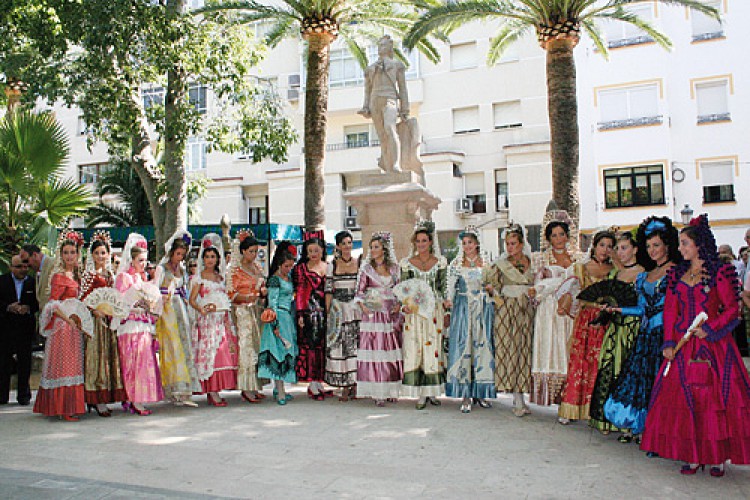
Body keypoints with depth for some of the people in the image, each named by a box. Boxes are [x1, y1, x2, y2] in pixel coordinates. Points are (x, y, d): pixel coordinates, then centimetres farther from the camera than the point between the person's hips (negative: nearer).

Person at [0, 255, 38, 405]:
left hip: (26, 327, 0)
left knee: (24, 361, 4)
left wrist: (28, 308, -16)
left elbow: (39, 303, 2)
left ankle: (23, 394, 13)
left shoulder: (33, 283, 3)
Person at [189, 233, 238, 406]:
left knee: (224, 352, -1)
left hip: (223, 319, 5)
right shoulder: (199, 277, 3)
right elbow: (192, 299, -4)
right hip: (207, 320, -5)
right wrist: (202, 309, -23)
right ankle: (212, 393, -8)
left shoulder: (220, 276, 17)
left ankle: (216, 390, 4)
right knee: (210, 353, -9)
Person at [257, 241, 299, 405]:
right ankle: (280, 392, -8)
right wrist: (275, 325, -19)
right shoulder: (274, 279, -11)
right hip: (279, 318, -8)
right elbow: (272, 303, -15)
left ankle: (278, 388, 19)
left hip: (288, 317, 8)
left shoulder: (288, 277, 14)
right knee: (279, 352, -9)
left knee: (286, 353, 10)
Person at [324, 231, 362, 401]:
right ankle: (345, 387, 6)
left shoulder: (359, 263, 6)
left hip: (356, 308, 0)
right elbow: (328, 290, 4)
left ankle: (355, 385, 9)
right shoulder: (332, 265, 6)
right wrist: (328, 311, -1)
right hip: (337, 309, 0)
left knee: (356, 345, -1)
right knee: (340, 347, -1)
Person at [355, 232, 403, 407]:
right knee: (374, 351, -5)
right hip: (373, 314, -2)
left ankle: (391, 390, 14)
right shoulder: (366, 268, 1)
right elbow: (359, 291, 1)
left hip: (391, 314, 3)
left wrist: (399, 304, 0)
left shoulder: (394, 267, 8)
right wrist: (363, 306, -14)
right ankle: (378, 393, 2)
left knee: (392, 351, 4)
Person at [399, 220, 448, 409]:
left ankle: (432, 392, 14)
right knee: (414, 349, -4)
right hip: (414, 311, -1)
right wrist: (404, 307, -11)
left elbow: (444, 288, 8)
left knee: (434, 348, 2)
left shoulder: (440, 262, 7)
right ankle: (420, 394, 4)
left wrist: (446, 312, 0)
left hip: (435, 311, 1)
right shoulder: (406, 263, 4)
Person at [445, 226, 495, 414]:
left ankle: (480, 392, 14)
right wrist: (449, 301, -12)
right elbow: (451, 287, 3)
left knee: (482, 347, 1)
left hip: (483, 310, 2)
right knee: (463, 348, -8)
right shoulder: (456, 264, 7)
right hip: (463, 309, -1)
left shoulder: (486, 263, 10)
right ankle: (465, 396, -4)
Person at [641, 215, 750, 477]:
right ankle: (693, 455, 12)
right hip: (682, 344, 4)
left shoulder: (719, 272, -2)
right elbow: (670, 310, 9)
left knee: (715, 396, -1)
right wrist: (669, 343, 1)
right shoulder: (677, 274, 11)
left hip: (712, 344, -4)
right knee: (683, 397, 2)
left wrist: (710, 329, -15)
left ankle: (718, 457, 12)